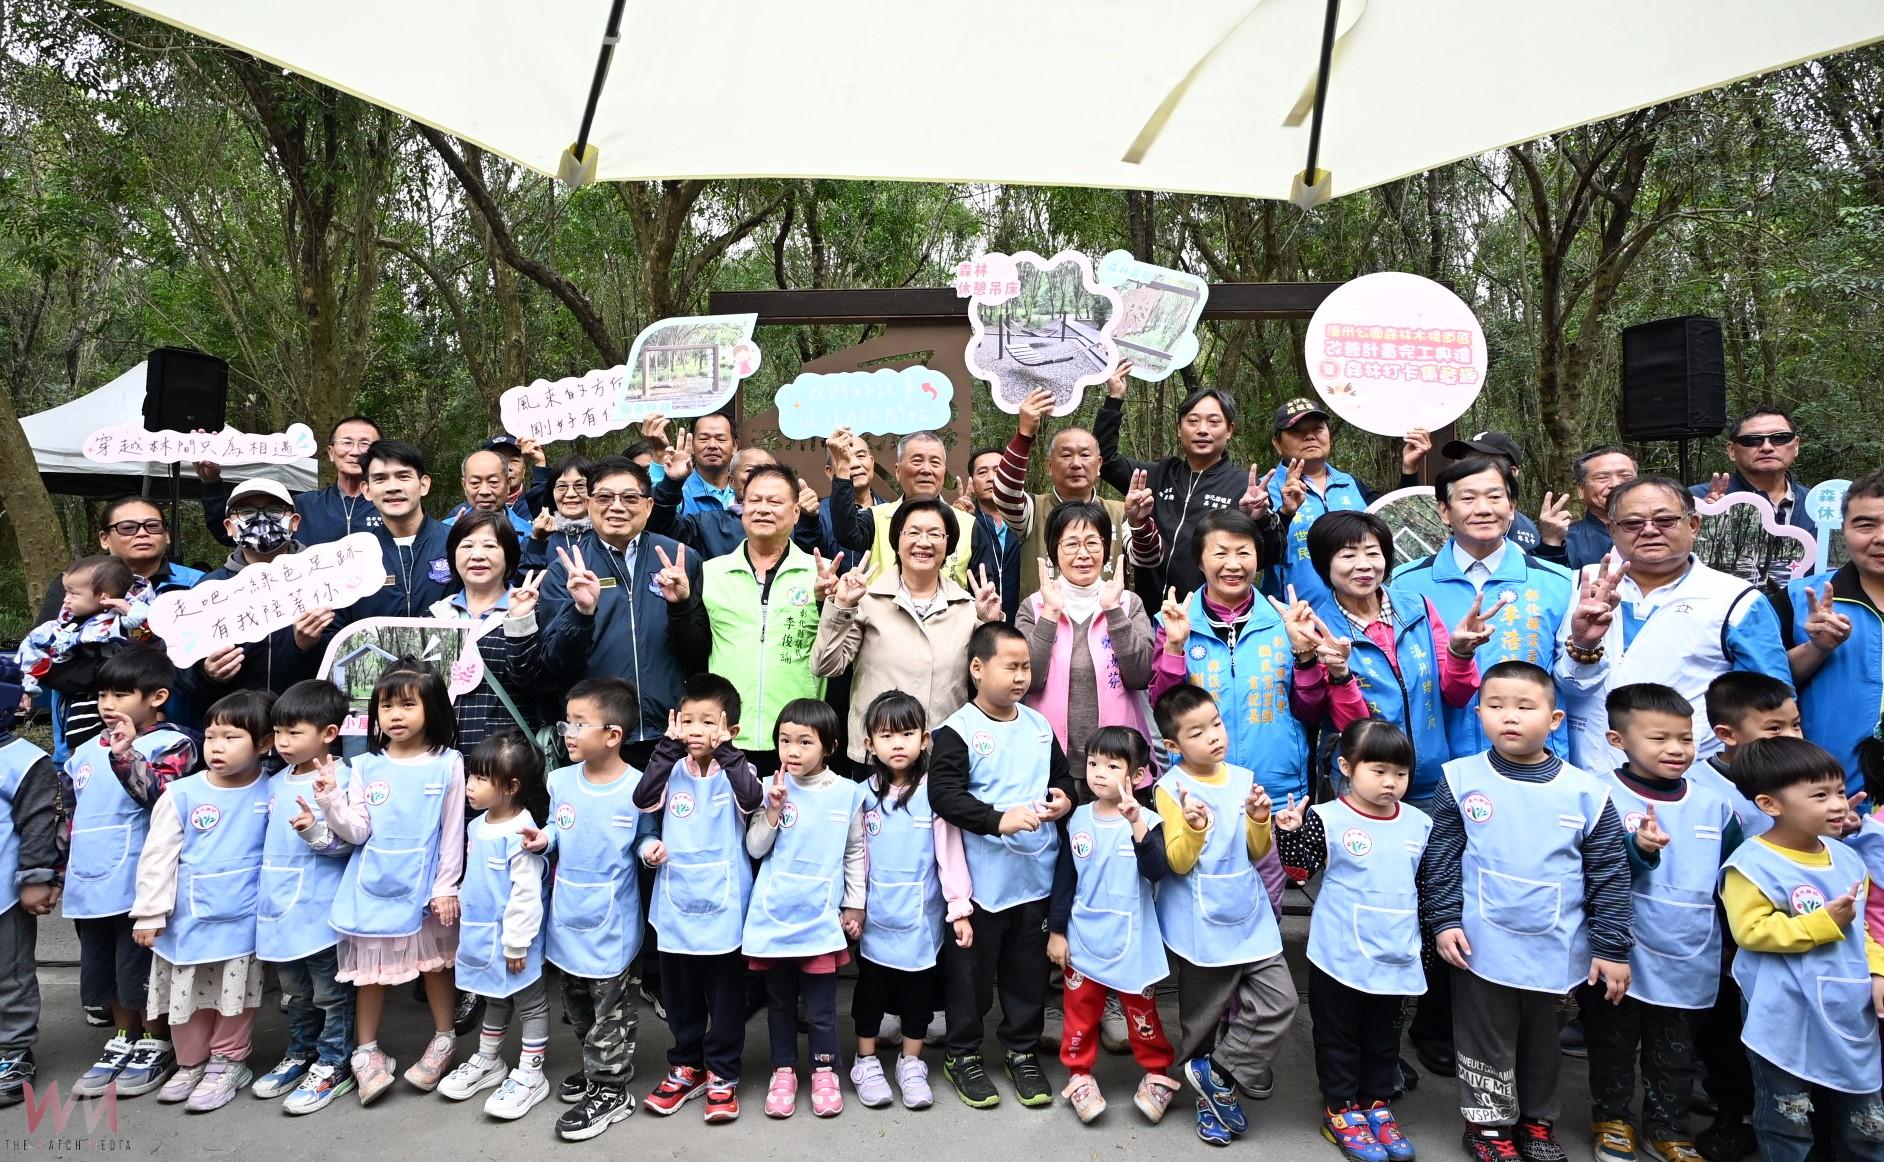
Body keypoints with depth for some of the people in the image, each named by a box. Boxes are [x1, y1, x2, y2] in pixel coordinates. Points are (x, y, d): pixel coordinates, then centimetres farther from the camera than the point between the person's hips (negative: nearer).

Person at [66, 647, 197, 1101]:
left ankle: (156, 1047, 19)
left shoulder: (171, 744, -9)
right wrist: (63, 871, 21)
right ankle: (124, 1042, 32)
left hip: (137, 887, -7)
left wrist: (125, 756, -33)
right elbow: (74, 815, 21)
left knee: (141, 971, 3)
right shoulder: (87, 751, 13)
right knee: (105, 971, 17)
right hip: (88, 886, 7)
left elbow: (161, 795, -23)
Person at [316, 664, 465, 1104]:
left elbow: (453, 832, -5)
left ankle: (443, 1040, 29)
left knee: (435, 963, 12)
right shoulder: (365, 767, -1)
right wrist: (330, 801, -20)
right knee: (369, 967, 10)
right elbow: (356, 832, -5)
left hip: (425, 885, -2)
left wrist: (446, 887, -6)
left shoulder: (448, 764, -7)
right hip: (372, 885, 2)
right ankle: (367, 1050, 26)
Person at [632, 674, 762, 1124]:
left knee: (725, 996, 9)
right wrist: (669, 747, -20)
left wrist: (724, 749, -27)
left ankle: (722, 1074, 24)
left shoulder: (736, 770, -6)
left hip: (723, 907, -3)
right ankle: (686, 1066, 35)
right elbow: (644, 798, -16)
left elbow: (750, 799, -27)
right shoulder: (674, 770, 1)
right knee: (679, 994, 17)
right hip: (676, 906, 3)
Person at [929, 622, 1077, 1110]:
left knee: (1029, 970, 16)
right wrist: (999, 819, -27)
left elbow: (1063, 777, 18)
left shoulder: (1040, 726, 7)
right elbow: (943, 794, -20)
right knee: (972, 970, 9)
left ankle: (1023, 1052, 34)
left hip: (1036, 874, 5)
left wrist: (1065, 799, -4)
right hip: (981, 880, -5)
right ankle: (963, 1055, 28)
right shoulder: (958, 731, -11)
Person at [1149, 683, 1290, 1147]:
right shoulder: (1170, 788, -12)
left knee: (1278, 1002, -3)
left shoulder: (1243, 778, 2)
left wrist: (1259, 820, -10)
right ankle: (1210, 1097, 30)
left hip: (1251, 918, 5)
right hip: (1202, 926, -4)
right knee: (1205, 1016, 9)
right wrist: (1196, 827, -31)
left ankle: (1218, 1073, 12)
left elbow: (1258, 853, 9)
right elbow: (1177, 862, -15)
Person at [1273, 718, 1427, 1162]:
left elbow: (1427, 884, 14)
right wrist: (1290, 832, -27)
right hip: (1340, 956, -4)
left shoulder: (1420, 823, 2)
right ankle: (1341, 1109, 26)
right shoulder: (1328, 819, -13)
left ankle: (1377, 1103, 35)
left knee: (1384, 1037, 19)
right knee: (1339, 1036, 11)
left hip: (1397, 958, 4)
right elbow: (1302, 866, -11)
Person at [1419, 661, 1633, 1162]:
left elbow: (1609, 875, 0)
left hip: (1555, 950, 1)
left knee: (1542, 1041, 20)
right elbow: (1440, 858, -2)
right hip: (1482, 946, -1)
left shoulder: (1585, 791, -6)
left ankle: (1538, 1120, 40)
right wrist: (1444, 920, -7)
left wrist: (1613, 948, 0)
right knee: (1487, 1042, 12)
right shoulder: (1461, 779, -7)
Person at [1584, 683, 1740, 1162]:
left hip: (1689, 960, 4)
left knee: (1675, 1051, 18)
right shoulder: (1605, 798, -14)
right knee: (1613, 1043, 14)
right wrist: (1638, 849, -39)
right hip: (1624, 957, -4)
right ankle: (1611, 1117, 34)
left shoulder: (1714, 805, 2)